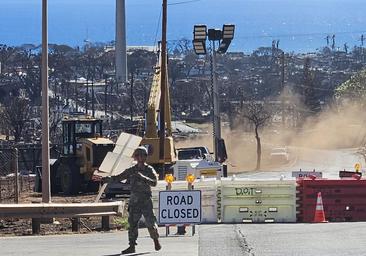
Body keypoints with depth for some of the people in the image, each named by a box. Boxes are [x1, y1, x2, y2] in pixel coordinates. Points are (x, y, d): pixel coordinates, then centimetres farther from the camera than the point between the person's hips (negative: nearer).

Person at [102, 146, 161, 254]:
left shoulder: (149, 170, 0)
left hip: (146, 201, -3)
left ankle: (156, 241, 21)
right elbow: (119, 177, 11)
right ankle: (132, 246, 0)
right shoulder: (131, 170, 9)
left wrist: (142, 177, -25)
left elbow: (154, 182, -15)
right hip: (134, 200, 3)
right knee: (132, 223, -2)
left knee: (150, 223, -2)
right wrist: (109, 178, -4)